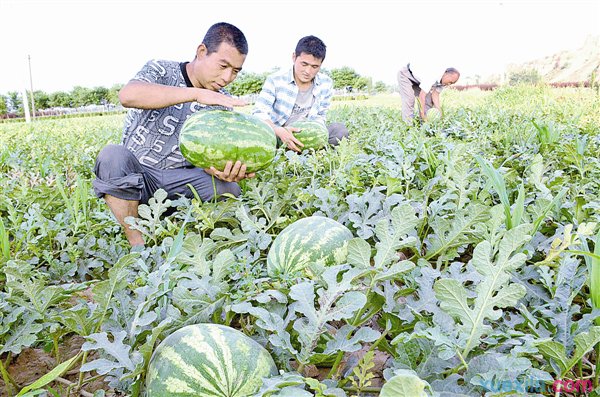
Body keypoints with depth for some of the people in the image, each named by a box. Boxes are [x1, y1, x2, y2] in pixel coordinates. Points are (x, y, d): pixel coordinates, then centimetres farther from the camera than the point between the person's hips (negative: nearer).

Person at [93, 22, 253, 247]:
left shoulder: (222, 104, 3)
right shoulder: (161, 71, -6)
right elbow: (127, 96, -30)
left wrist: (219, 169, -33)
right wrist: (197, 94, -39)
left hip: (178, 180, 2)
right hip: (132, 175, -2)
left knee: (227, 188, -23)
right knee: (112, 155, -33)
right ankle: (138, 246, -24)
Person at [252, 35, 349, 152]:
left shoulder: (326, 84, -2)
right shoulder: (275, 80, -12)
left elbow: (320, 116, 6)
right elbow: (259, 113, -20)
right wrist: (279, 131, -41)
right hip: (276, 134, -3)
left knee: (340, 129, -20)